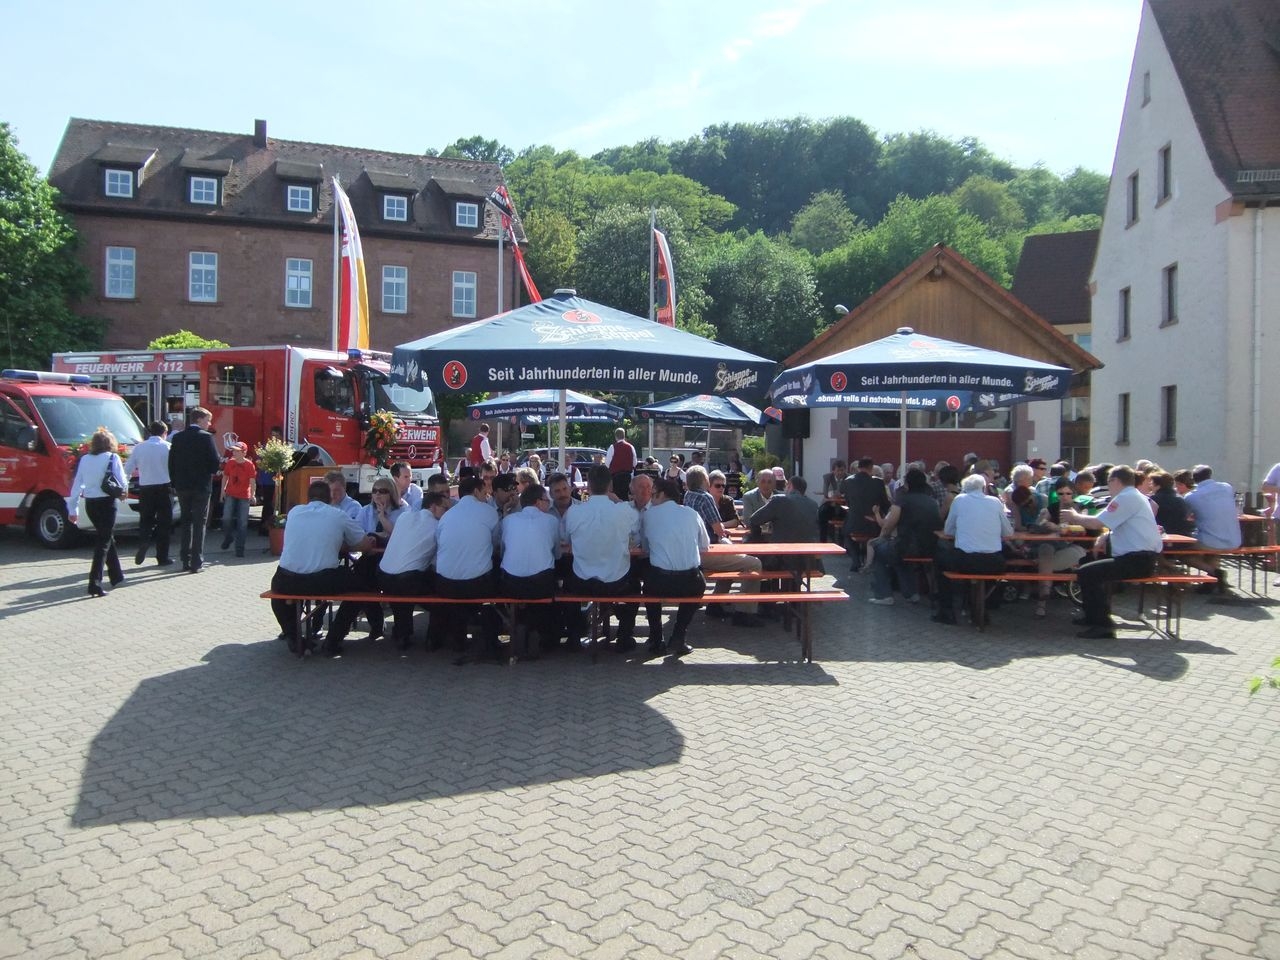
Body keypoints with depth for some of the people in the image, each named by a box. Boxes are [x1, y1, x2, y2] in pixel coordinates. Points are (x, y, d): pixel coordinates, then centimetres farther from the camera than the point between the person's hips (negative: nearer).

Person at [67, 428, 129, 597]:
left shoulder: (84, 459, 6)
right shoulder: (112, 458, -7)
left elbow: (77, 484, 6)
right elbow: (122, 481, -9)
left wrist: (72, 509, 9)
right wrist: (122, 491, 14)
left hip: (90, 504, 5)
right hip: (107, 502, -5)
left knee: (107, 538, 21)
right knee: (103, 543, -3)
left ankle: (117, 576, 31)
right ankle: (95, 584, -11)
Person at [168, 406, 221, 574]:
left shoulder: (178, 438, 6)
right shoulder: (206, 437, -10)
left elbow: (171, 464, 6)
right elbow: (215, 463, -13)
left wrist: (175, 484, 13)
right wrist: (213, 470, 8)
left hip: (182, 486, 5)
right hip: (201, 486, -5)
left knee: (185, 522, 14)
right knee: (199, 524, 0)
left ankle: (185, 561, 15)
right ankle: (196, 563, 0)